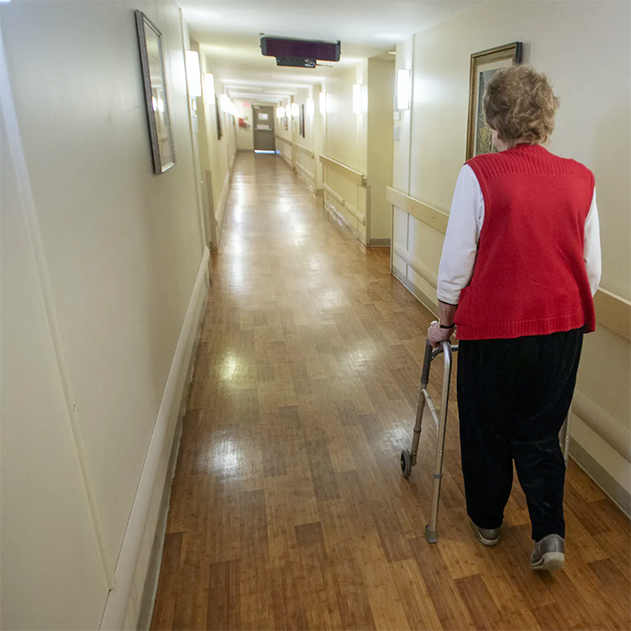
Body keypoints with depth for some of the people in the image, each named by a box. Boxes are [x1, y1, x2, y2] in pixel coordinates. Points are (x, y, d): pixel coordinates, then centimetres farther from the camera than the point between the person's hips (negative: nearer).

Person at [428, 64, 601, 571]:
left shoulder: (478, 175, -13)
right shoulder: (581, 178, 0)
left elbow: (456, 263, -11)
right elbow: (592, 271, 6)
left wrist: (444, 322, 3)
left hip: (492, 326, -3)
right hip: (562, 326, 4)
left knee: (486, 430, 18)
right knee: (541, 432, 21)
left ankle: (487, 520, 37)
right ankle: (550, 534, 17)